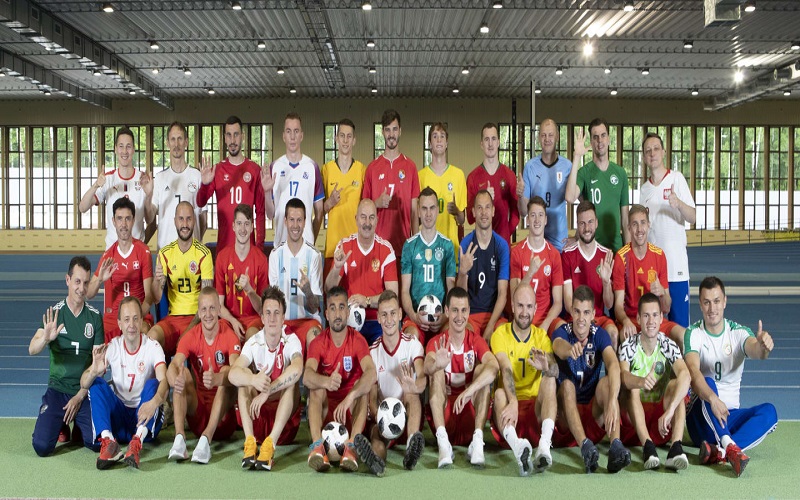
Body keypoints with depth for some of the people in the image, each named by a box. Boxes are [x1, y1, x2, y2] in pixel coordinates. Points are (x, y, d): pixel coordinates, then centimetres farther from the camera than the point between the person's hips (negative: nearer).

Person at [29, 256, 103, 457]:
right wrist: (46, 338, -38)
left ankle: (78, 426, 16)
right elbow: (32, 350, -14)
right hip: (58, 388, 0)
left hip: (85, 391, 1)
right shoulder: (54, 313, -2)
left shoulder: (95, 316, 0)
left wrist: (80, 396, -7)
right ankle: (61, 425, 16)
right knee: (42, 446, -18)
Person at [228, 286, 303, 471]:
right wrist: (254, 381, -45)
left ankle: (271, 442, -41)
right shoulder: (254, 343, -6)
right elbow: (232, 374, -24)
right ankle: (250, 441, -36)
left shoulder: (291, 340, -11)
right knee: (245, 376, -20)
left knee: (291, 381, -27)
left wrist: (266, 392, -40)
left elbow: (297, 369, -34)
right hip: (257, 415, 2)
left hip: (286, 415, -2)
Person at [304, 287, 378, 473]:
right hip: (325, 407, 1)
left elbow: (372, 373, -27)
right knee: (316, 388, -27)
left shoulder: (357, 340, -8)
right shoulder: (318, 342, -5)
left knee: (363, 384, -28)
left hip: (351, 408, -1)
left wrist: (348, 399, -43)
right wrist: (326, 382, -48)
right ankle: (317, 446, -42)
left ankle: (351, 447, -40)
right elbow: (307, 375, -24)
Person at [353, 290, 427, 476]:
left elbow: (422, 380, -21)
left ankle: (412, 448, -52)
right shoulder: (373, 351, 2)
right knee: (376, 431, -32)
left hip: (411, 411, 0)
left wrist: (414, 387, -47)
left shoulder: (413, 344, -2)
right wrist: (378, 417, -25)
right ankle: (377, 458, -64)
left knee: (410, 395, -32)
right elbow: (372, 396, -2)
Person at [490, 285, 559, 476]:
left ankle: (544, 445, -45)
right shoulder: (500, 334, 0)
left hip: (536, 404, 2)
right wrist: (513, 402, -37)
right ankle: (517, 447, -60)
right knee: (499, 393, -33)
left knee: (549, 381, -25)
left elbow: (555, 370, -11)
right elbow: (505, 370, -19)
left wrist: (547, 368, -37)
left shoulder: (541, 336, 8)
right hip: (510, 404, -2)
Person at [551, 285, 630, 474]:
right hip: (567, 418, -1)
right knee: (567, 384, -29)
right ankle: (585, 445, -46)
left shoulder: (600, 334, -3)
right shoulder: (562, 332, -6)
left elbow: (613, 365, -23)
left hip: (594, 413, 1)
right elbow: (559, 347, -32)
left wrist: (612, 401, -42)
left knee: (606, 381, -25)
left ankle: (616, 446, -42)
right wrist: (570, 349, -59)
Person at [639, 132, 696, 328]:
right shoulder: (644, 189, 13)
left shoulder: (677, 178, -1)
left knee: (679, 320, -3)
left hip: (676, 263, -4)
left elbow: (692, 218, -8)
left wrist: (679, 203, -28)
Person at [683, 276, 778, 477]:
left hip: (730, 415, 3)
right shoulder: (693, 334, -9)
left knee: (769, 412, -24)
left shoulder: (739, 332, -1)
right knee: (707, 383, -31)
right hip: (701, 416, -3)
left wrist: (762, 346, -49)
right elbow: (693, 372, -26)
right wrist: (712, 399, -45)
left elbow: (756, 351, -24)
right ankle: (730, 446, -46)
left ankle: (718, 451, -40)